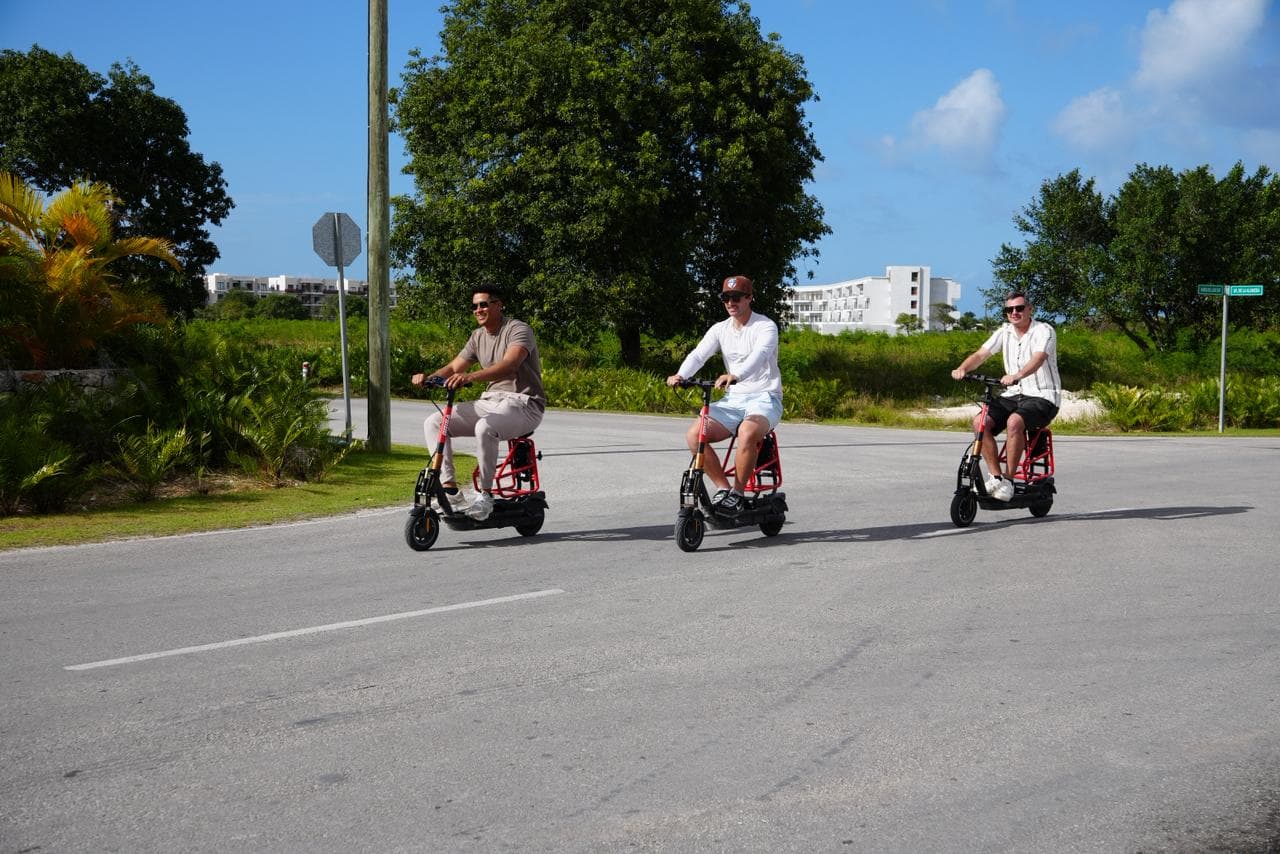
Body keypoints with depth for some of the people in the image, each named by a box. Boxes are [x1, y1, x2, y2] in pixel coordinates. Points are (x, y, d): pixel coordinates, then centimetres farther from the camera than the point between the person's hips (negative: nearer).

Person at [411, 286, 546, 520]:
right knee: (434, 422, -8)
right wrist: (428, 378, -13)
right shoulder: (478, 336, 13)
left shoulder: (518, 330, -13)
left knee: (485, 427, -40)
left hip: (523, 403, -8)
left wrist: (470, 376, -45)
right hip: (491, 401, 8)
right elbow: (454, 367, 10)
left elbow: (509, 364, -31)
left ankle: (485, 495, -24)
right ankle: (449, 489, -13)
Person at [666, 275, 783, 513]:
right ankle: (723, 487, -6)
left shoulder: (765, 326, -8)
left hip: (764, 398, -5)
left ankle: (737, 493, -19)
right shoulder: (720, 329, 9)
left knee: (747, 434, -38)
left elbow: (759, 355, -28)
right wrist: (680, 375, -28)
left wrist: (735, 376, -48)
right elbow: (698, 354, -6)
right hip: (733, 399, 6)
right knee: (694, 434, -18)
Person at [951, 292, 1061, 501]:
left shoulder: (1043, 331, -8)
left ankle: (1008, 480, -23)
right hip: (1013, 395, 6)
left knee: (1014, 421, -35)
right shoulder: (1005, 332, 9)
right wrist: (962, 369, -23)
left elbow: (1038, 359, -28)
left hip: (1042, 397, -6)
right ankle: (995, 476, -12)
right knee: (980, 422, -18)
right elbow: (981, 354, -1)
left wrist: (1016, 376, -47)